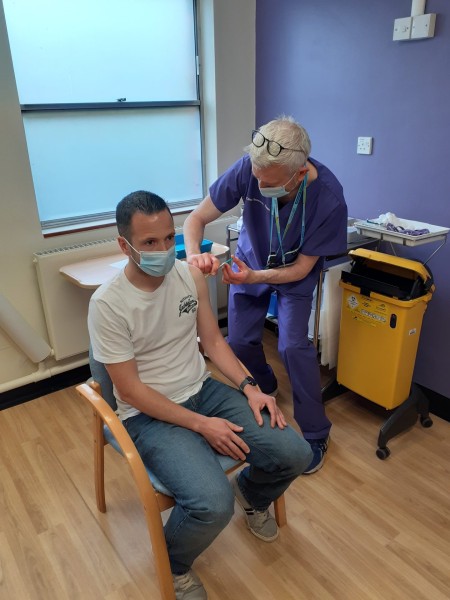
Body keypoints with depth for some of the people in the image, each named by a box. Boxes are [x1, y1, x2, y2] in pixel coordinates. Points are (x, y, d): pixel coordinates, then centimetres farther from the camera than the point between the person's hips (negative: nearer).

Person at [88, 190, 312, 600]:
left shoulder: (191, 275, -3)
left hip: (204, 391, 5)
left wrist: (249, 387, -9)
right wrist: (201, 424, -20)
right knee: (213, 505, -27)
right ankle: (174, 564, 11)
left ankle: (251, 493, 28)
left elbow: (213, 341, 5)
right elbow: (130, 391, -17)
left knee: (295, 454, -9)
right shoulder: (108, 304, -19)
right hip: (150, 414, -5)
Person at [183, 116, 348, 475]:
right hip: (250, 260, 3)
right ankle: (265, 388, 37)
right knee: (240, 341, 2)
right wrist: (194, 254, -42)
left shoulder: (329, 199, -34)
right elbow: (197, 219, -21)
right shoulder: (249, 168, -31)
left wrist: (254, 277, -39)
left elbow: (301, 267, -23)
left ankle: (316, 435, 5)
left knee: (293, 345, -16)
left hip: (295, 273, -2)